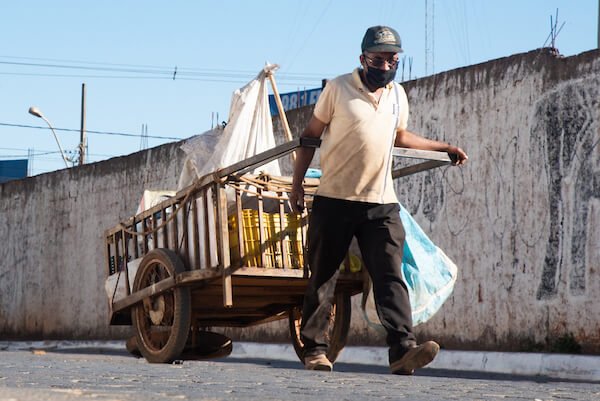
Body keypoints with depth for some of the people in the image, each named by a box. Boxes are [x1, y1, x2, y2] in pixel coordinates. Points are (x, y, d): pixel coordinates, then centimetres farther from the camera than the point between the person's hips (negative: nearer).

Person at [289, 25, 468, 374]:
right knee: (322, 277, 4)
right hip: (334, 201, -3)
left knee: (391, 275, -12)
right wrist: (297, 185, 0)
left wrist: (444, 148, 27)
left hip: (382, 204, 3)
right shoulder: (338, 89, -3)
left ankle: (403, 348, -22)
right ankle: (315, 349, 15)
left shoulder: (397, 94, 11)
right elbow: (311, 135, 4)